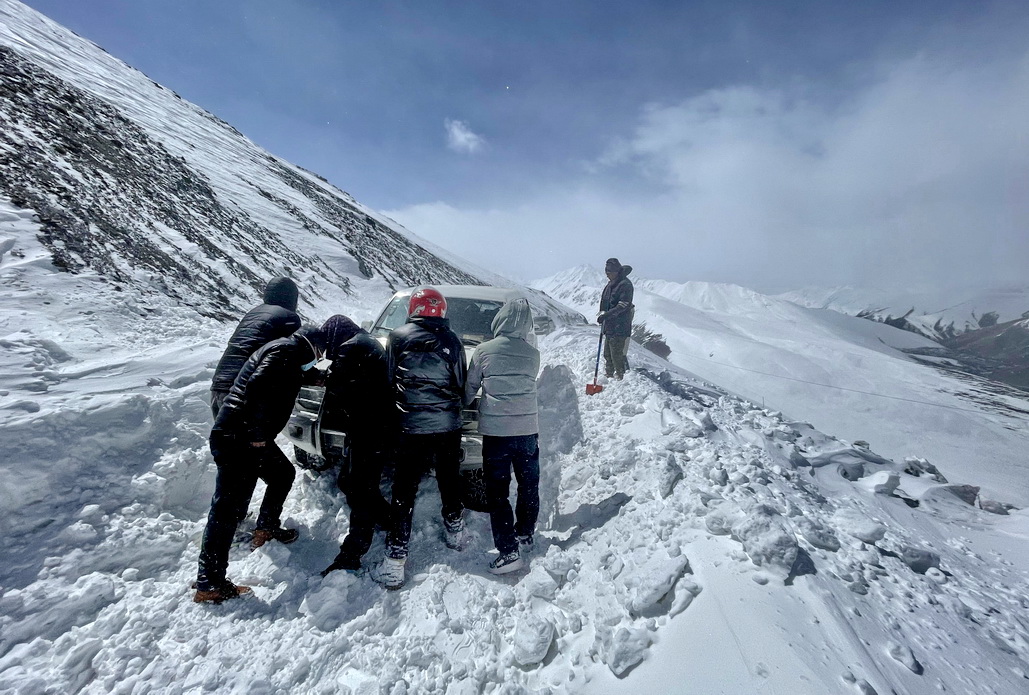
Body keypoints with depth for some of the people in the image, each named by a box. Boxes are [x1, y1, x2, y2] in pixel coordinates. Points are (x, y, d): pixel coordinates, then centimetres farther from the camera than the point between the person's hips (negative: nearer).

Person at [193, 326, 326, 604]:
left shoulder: (286, 353, 19)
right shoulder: (287, 350, -10)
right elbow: (258, 387, -23)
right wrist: (257, 434, -19)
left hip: (250, 437, 10)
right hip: (238, 438, -10)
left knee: (283, 474, 24)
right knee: (226, 504, -6)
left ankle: (266, 529, 36)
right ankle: (209, 584, 1)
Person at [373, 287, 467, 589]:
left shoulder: (398, 337, -3)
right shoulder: (452, 341, 1)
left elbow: (388, 381, 2)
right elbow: (462, 385, 8)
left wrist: (394, 414, 16)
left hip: (411, 428, -2)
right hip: (449, 428, 2)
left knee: (404, 494, 3)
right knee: (450, 484, 20)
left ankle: (395, 564, 6)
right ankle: (455, 532, 39)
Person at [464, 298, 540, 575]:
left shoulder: (484, 351, -5)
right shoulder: (533, 355, 1)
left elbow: (469, 388, 3)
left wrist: (463, 405, 22)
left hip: (496, 429, -3)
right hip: (528, 428, 3)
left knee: (498, 491, 5)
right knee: (529, 485, 19)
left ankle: (509, 550, 2)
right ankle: (525, 534, 35)